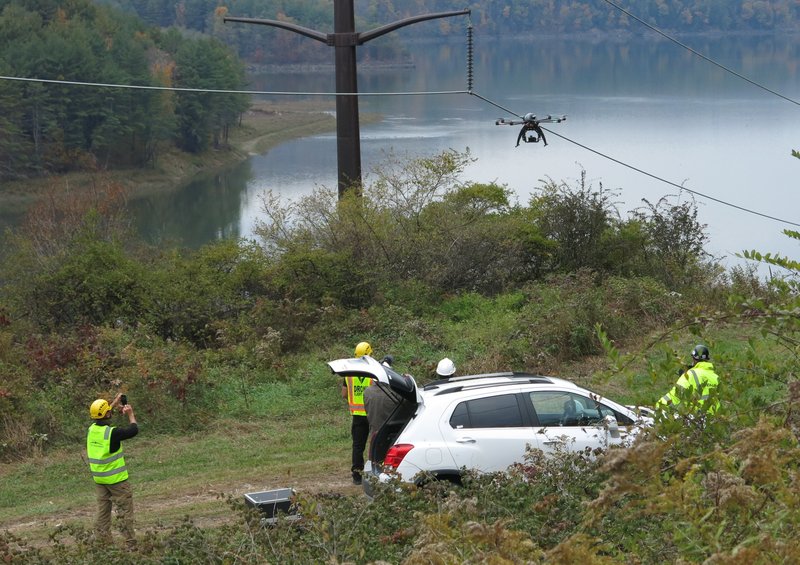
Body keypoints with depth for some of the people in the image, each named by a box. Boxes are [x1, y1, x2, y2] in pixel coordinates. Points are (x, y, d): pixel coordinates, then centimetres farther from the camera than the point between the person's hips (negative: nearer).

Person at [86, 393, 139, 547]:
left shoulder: (92, 429, -2)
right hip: (116, 479, -7)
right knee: (126, 509, 2)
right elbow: (133, 430, -10)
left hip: (99, 479, 7)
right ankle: (130, 543, 3)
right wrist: (130, 414, 5)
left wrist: (114, 404, 23)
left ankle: (102, 540, 16)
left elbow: (102, 418, 20)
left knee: (103, 510, 14)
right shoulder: (112, 433, -22)